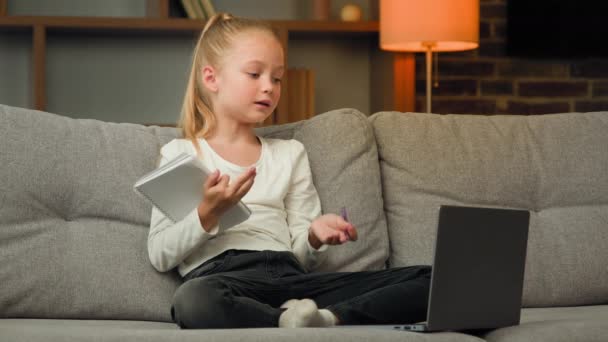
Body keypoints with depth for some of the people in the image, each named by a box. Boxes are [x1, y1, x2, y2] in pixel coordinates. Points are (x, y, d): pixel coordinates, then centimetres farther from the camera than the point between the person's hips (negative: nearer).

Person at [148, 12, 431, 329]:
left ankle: (328, 318, -30)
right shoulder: (180, 153, 14)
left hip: (289, 277, 4)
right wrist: (207, 215, -10)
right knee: (194, 299, -45)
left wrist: (314, 237, -4)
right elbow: (160, 256, 6)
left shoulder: (290, 154, 24)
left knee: (432, 280, -16)